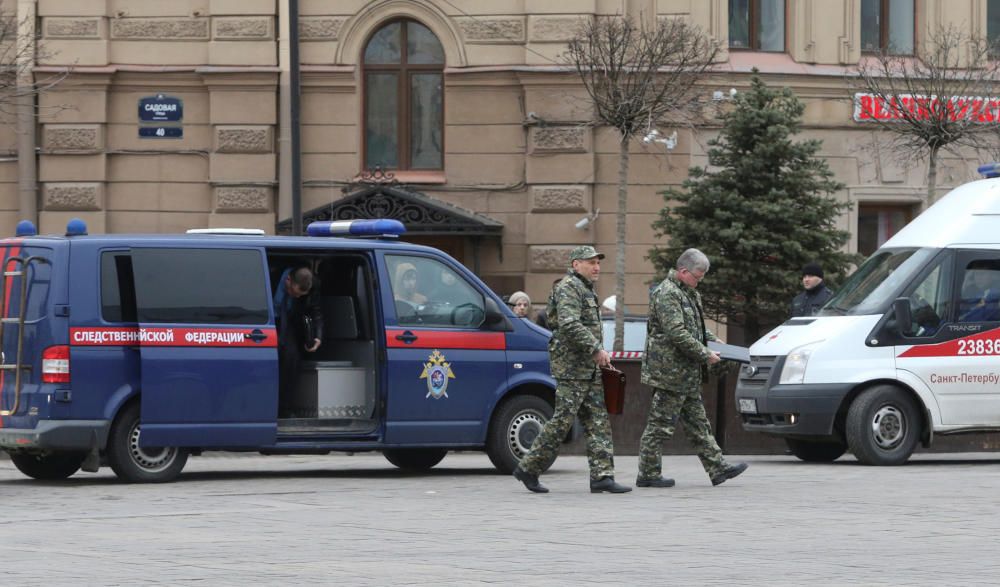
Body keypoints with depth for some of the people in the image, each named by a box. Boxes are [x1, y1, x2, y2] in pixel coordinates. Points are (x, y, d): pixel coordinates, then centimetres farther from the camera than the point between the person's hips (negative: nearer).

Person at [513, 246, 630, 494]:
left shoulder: (586, 290, 22)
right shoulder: (568, 287, -11)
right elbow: (569, 324, -24)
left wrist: (598, 355, 23)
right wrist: (596, 349, -24)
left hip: (590, 369, 10)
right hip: (571, 367, -10)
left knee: (598, 422, 3)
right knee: (562, 420, -8)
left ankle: (602, 476, -1)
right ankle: (528, 469, 1)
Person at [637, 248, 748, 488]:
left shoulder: (688, 293, 17)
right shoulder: (666, 294, -16)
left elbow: (696, 326, 30)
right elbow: (677, 333, -24)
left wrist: (713, 340, 14)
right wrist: (705, 354, -19)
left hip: (688, 375, 10)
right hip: (670, 371, -10)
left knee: (698, 423, 12)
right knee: (660, 424, -4)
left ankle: (718, 468, 14)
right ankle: (648, 474, 1)